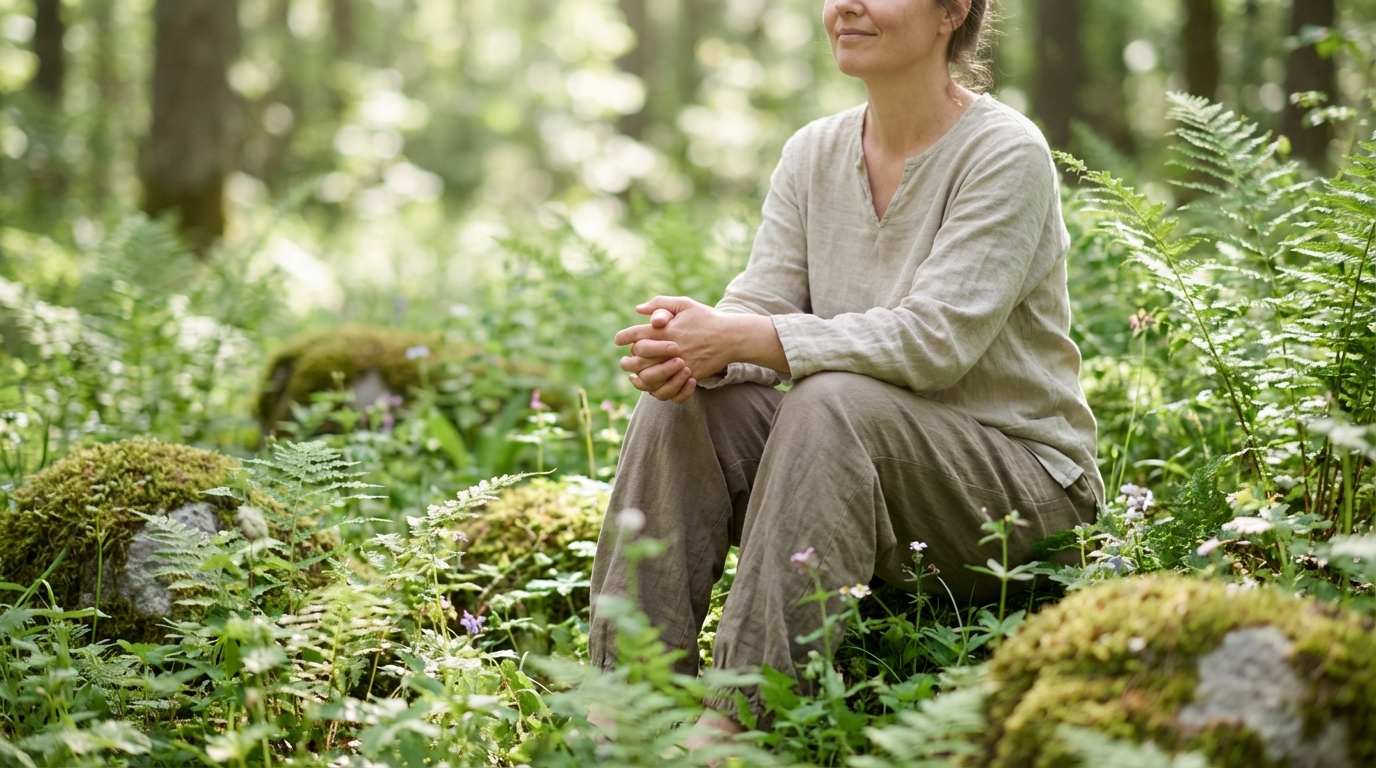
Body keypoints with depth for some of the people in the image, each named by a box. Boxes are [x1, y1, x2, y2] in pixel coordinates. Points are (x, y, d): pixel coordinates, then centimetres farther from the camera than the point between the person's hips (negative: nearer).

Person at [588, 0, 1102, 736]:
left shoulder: (1005, 155, -14)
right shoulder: (814, 153, 6)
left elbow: (934, 340, -25)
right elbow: (761, 303, -2)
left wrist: (739, 338, -30)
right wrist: (688, 349, -27)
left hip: (1021, 470, -6)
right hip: (850, 449, 6)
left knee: (832, 399, -33)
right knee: (683, 401, -16)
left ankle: (742, 716, -34)